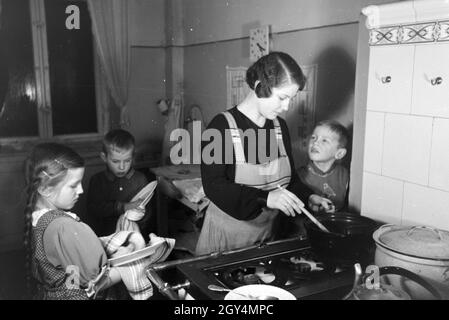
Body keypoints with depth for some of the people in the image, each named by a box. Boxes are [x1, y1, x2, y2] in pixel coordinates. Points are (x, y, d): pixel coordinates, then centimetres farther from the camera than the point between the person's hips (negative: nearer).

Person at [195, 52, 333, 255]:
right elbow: (213, 185, -23)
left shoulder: (280, 127, 3)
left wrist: (308, 196, -4)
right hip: (227, 234, -5)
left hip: (268, 231, 5)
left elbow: (289, 176, 14)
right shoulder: (222, 126, -16)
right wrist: (265, 198, -33)